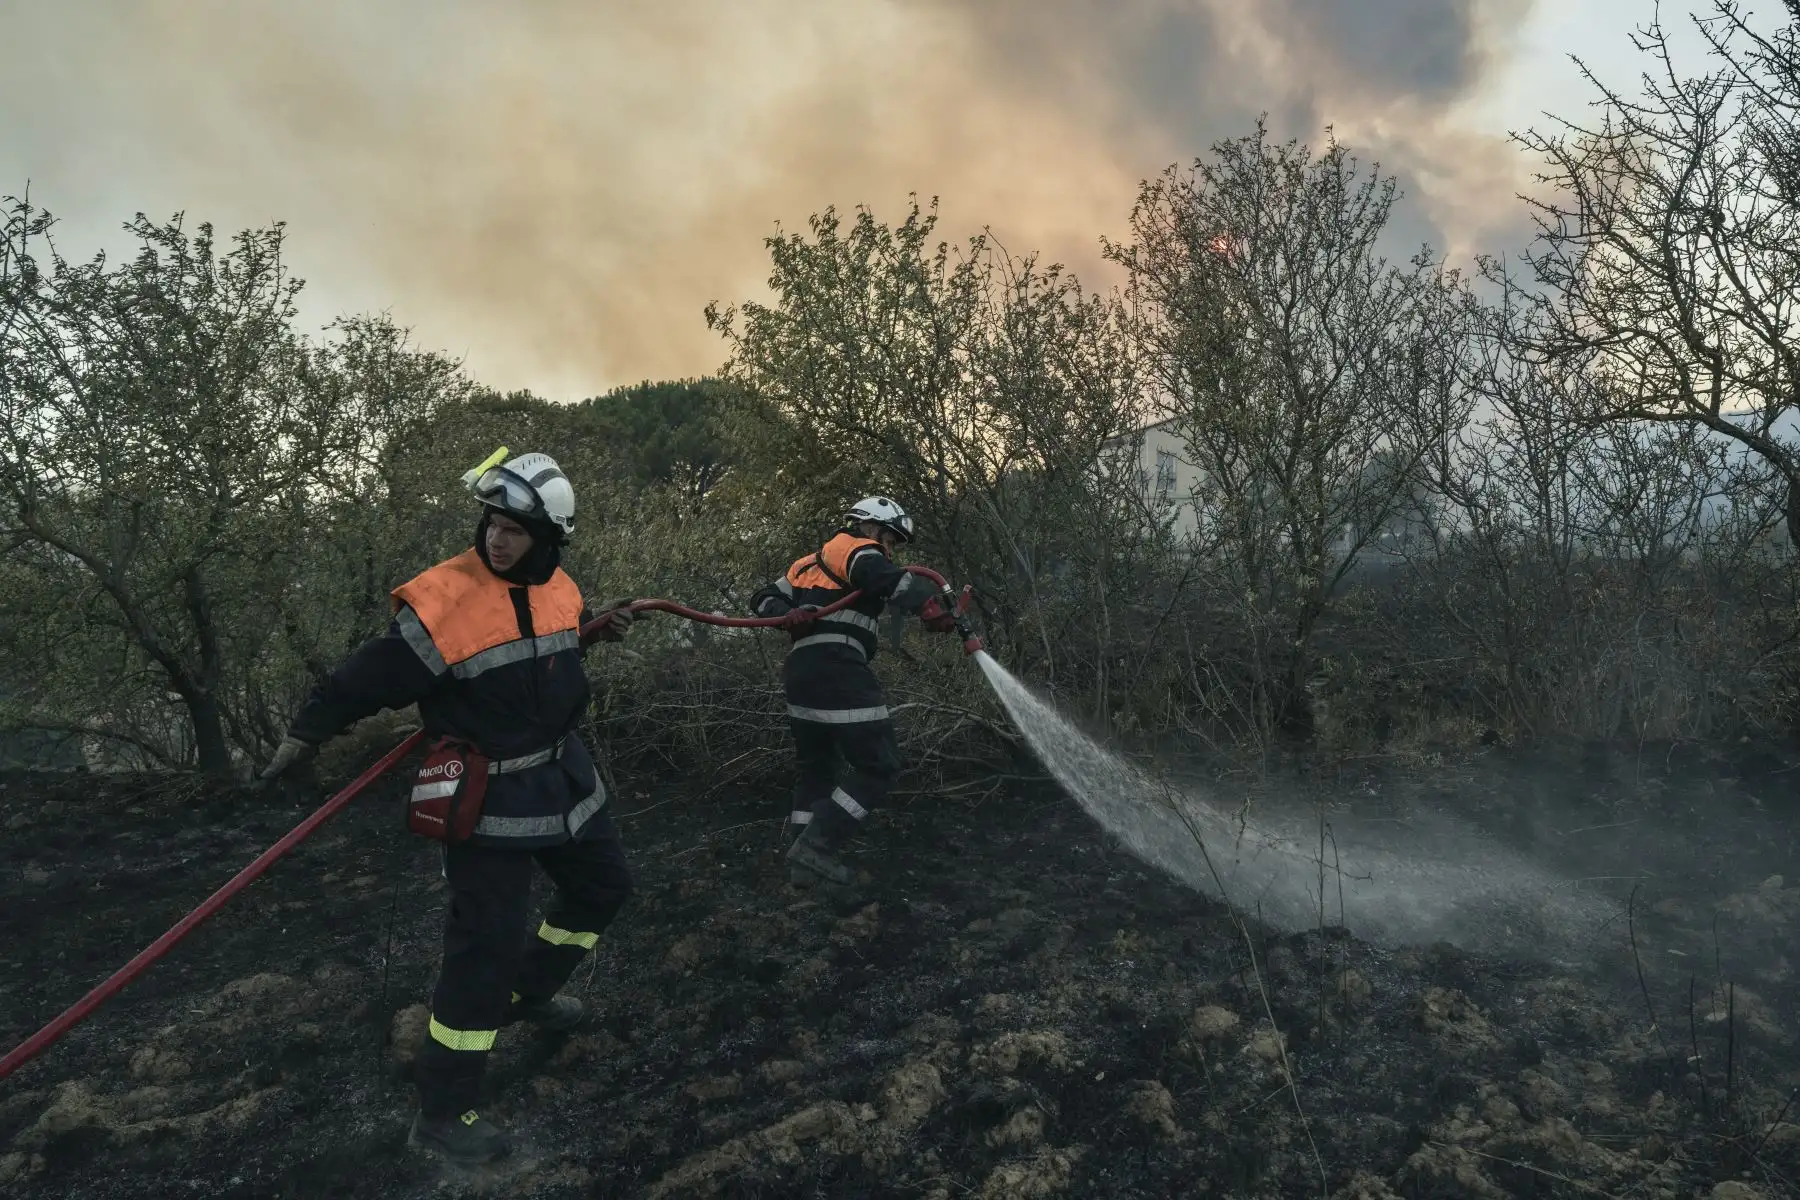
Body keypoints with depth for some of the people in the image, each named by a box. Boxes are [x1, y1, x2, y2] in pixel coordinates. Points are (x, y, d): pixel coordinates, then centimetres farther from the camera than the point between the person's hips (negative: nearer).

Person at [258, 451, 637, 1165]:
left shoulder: (559, 590, 0)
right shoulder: (445, 600, -21)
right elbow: (375, 674, -19)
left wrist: (600, 626, 10)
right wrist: (306, 731, -20)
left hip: (563, 776, 8)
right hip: (489, 798, -8)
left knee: (603, 886, 22)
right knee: (486, 944, -5)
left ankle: (528, 990, 45)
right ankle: (443, 1112, 12)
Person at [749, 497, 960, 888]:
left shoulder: (809, 563, 29)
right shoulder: (858, 550, 3)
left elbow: (764, 599, 20)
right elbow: (888, 578, -20)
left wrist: (789, 614, 0)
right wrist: (931, 606, -34)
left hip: (798, 671, 9)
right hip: (837, 670, -9)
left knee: (816, 766, 18)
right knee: (878, 765, -4)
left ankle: (804, 853, 16)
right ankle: (815, 846, -9)